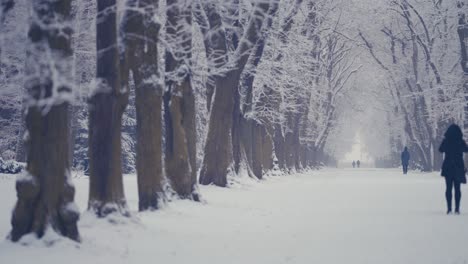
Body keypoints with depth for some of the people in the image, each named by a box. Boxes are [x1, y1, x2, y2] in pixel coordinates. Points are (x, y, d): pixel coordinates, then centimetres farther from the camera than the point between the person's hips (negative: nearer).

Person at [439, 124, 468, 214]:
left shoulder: (446, 141, -8)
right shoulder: (461, 141, -7)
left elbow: (441, 150, 9)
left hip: (448, 167, 0)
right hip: (458, 167, 0)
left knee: (448, 188, 6)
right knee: (457, 188, 6)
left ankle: (449, 208, -2)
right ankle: (457, 208, -1)